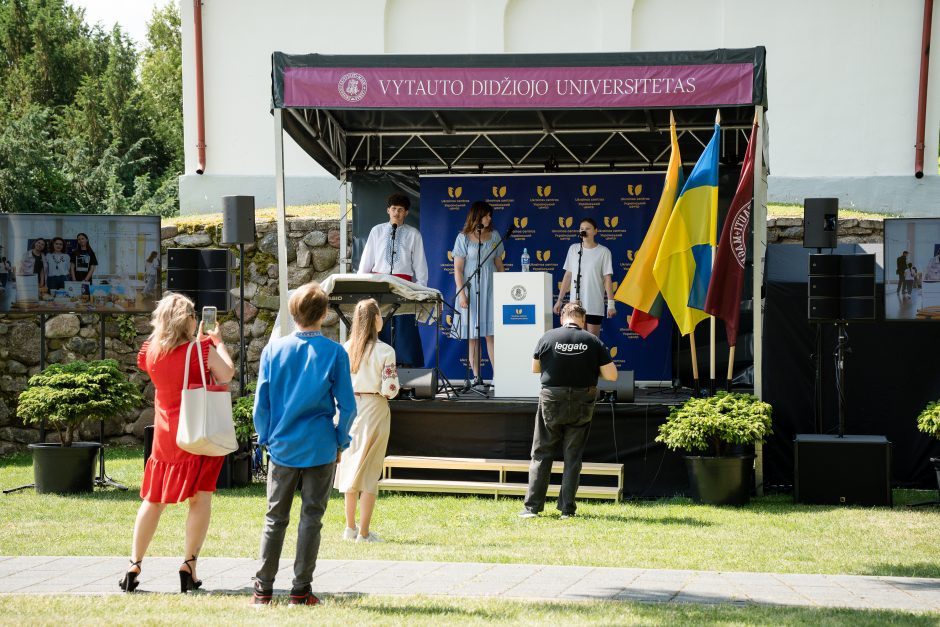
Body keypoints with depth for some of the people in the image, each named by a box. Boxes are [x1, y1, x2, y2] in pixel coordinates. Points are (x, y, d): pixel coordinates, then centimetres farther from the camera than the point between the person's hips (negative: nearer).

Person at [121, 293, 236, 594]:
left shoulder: (151, 351, 3)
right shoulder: (200, 349, -11)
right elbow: (226, 375, -18)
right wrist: (217, 342, -5)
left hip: (165, 435, 4)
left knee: (153, 500, 12)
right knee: (200, 498, 0)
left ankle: (133, 566, 11)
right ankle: (189, 564, -8)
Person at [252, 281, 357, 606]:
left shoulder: (273, 349, -1)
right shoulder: (334, 353, -6)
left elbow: (261, 402, 1)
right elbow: (347, 405, -5)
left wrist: (266, 438, 12)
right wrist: (340, 442, 7)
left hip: (282, 446, 2)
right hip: (320, 448, -2)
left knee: (275, 517, 10)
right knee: (311, 517, 5)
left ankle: (263, 588, 10)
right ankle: (301, 590, 6)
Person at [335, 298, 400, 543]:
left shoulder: (345, 349, -1)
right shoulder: (384, 351, -12)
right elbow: (390, 389, -15)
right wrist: (381, 389, 6)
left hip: (350, 409, 4)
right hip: (374, 411, -4)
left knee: (350, 467, 15)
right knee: (369, 470, 2)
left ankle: (350, 527, 24)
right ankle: (363, 533, 1)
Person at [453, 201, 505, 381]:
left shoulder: (494, 236, 9)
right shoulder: (464, 238, -1)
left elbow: (499, 264, 15)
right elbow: (458, 268, -3)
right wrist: (461, 293, -11)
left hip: (490, 288, 3)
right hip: (471, 288, -2)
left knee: (492, 334, -3)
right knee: (473, 336, 0)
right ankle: (476, 376, 3)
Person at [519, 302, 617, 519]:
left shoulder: (548, 337, -6)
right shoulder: (593, 341, -6)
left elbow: (535, 368, 7)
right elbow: (612, 375, -6)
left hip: (551, 403, -1)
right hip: (581, 405, 1)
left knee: (541, 454, 8)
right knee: (573, 457, 10)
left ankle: (532, 506, 4)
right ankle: (567, 508, 8)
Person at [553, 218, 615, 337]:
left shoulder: (603, 252, -2)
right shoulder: (573, 249, 8)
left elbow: (607, 279, -4)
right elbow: (568, 276, 10)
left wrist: (611, 303, -9)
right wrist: (560, 299, 7)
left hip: (594, 306, -3)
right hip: (575, 304, 3)